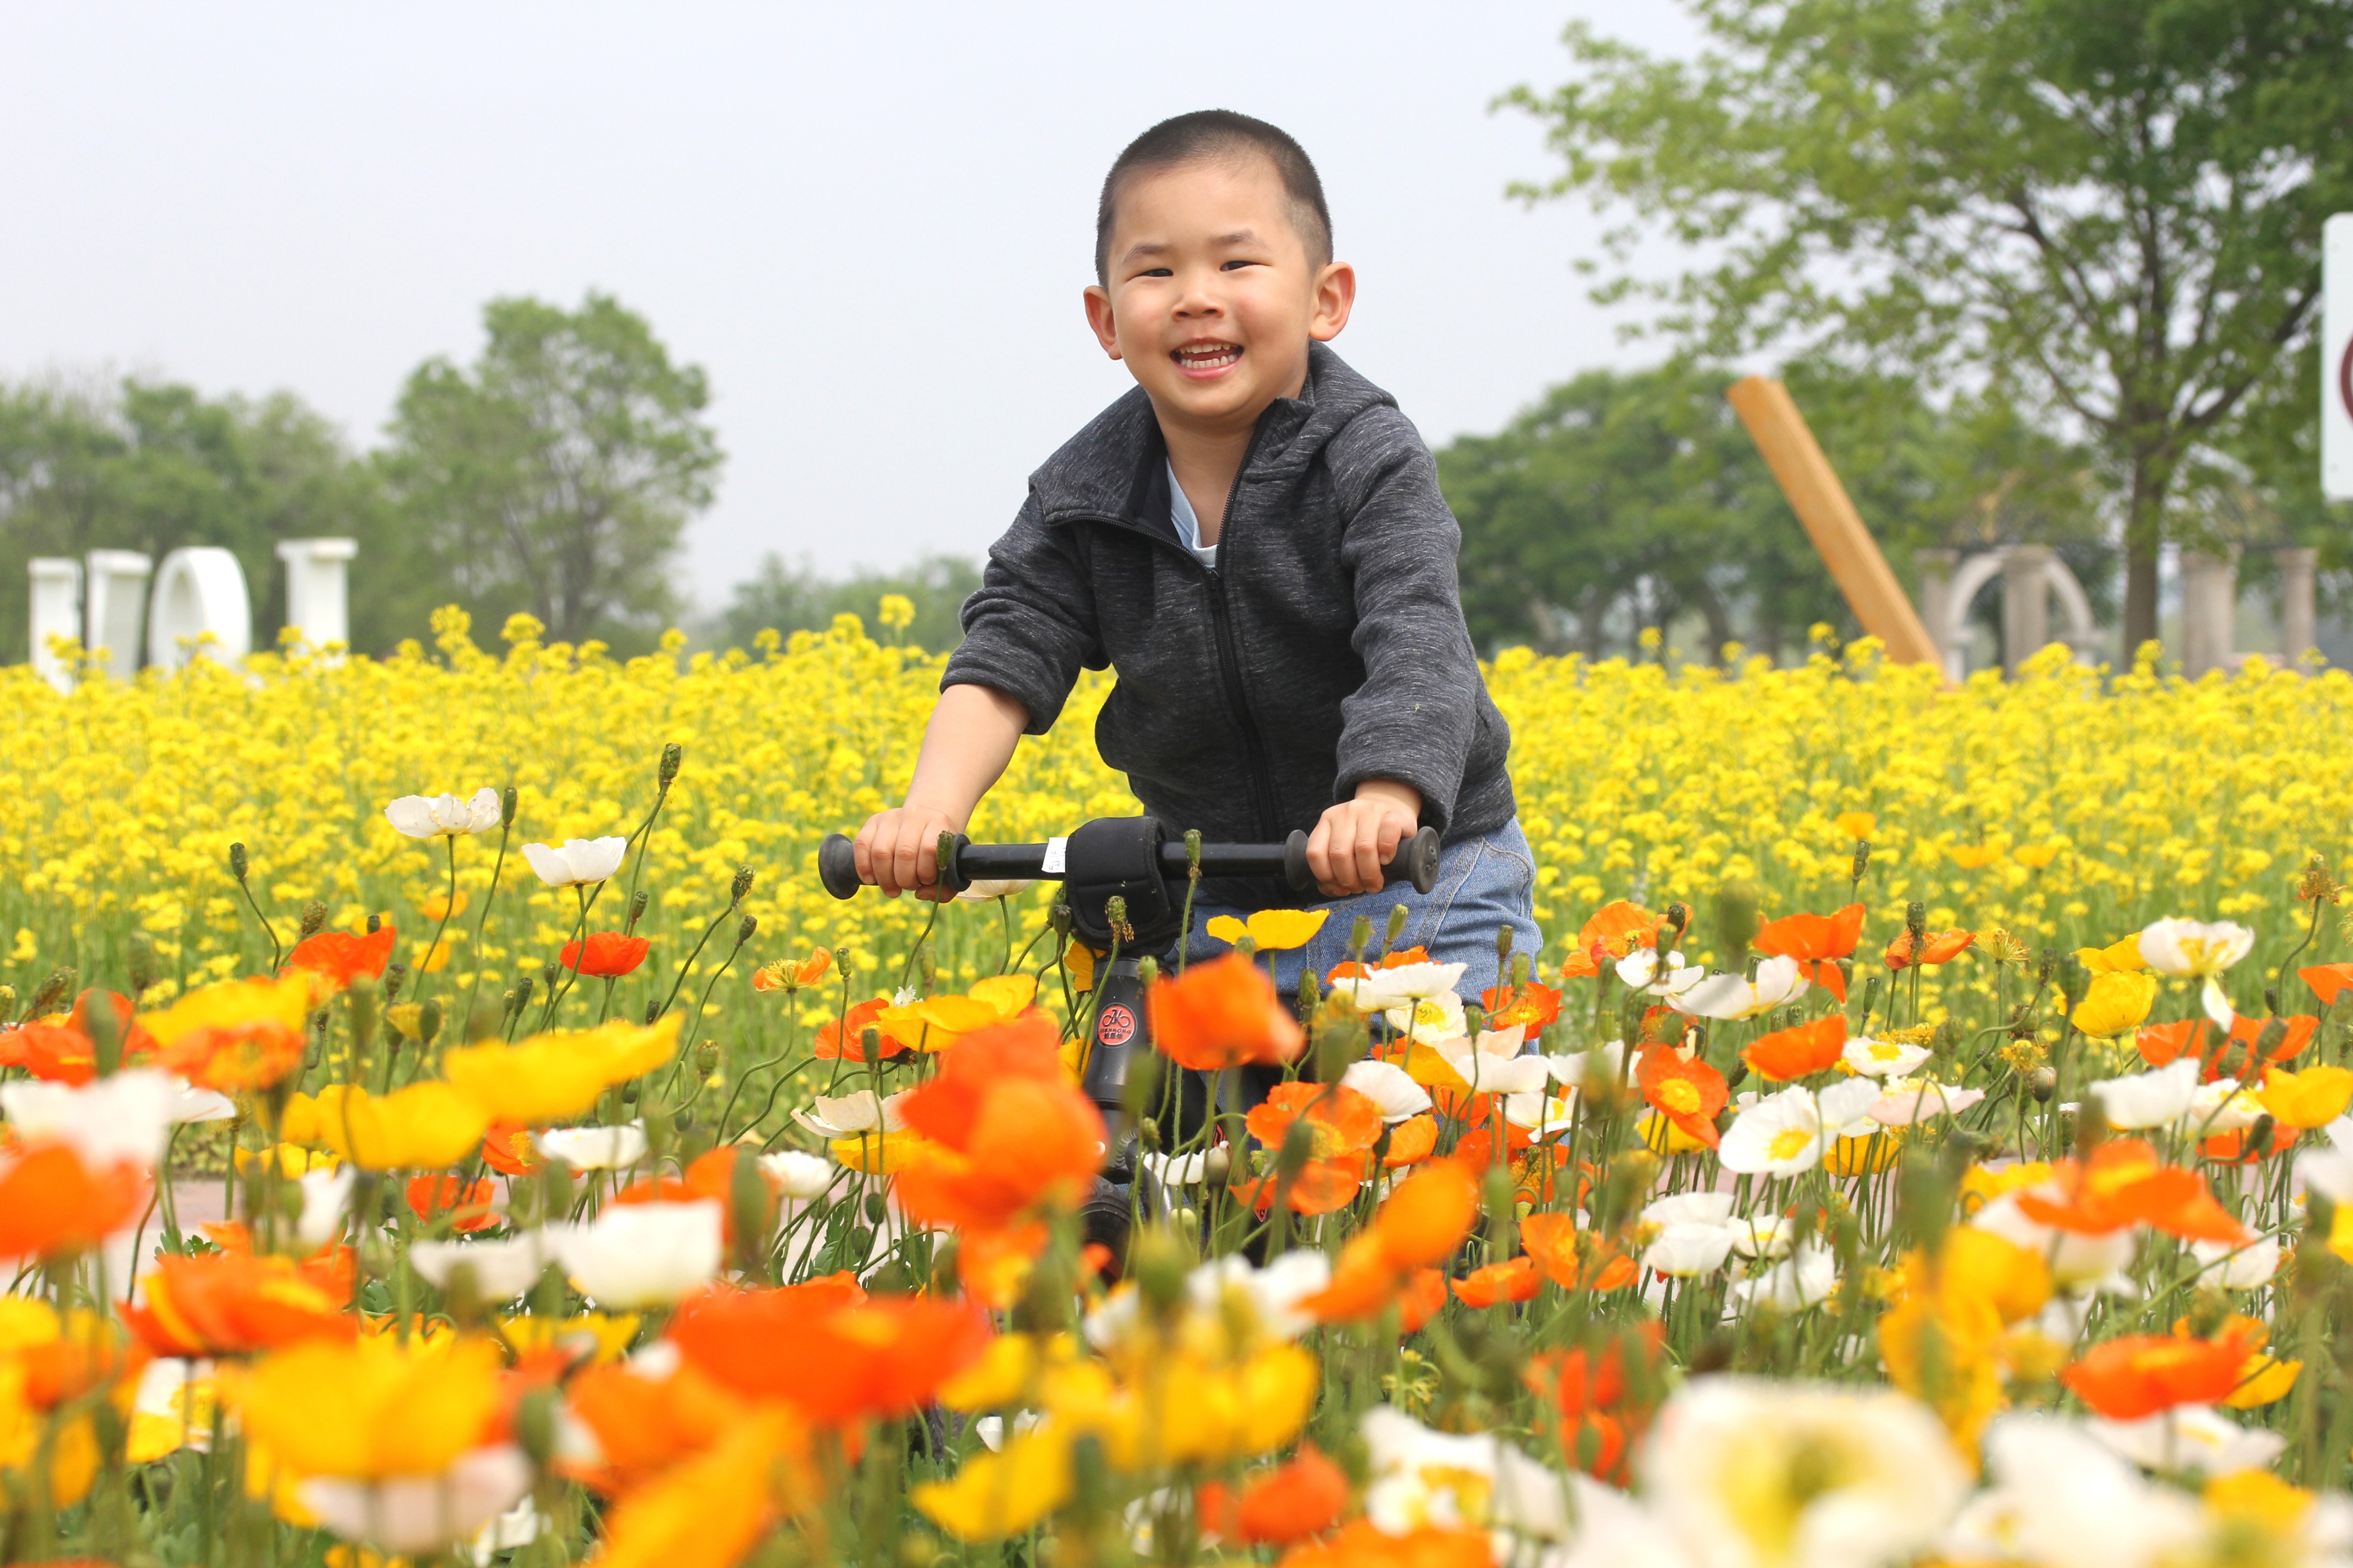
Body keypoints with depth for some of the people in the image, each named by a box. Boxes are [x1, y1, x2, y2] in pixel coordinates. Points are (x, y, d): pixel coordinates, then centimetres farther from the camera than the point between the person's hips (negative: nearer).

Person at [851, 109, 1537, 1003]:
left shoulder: (1369, 462, -18)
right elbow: (1006, 658, -11)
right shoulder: (1080, 498, -5)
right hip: (1206, 908, 3)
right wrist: (933, 809, -32)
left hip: (1420, 880, -3)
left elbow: (1417, 645, -31)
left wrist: (1384, 804, -51)